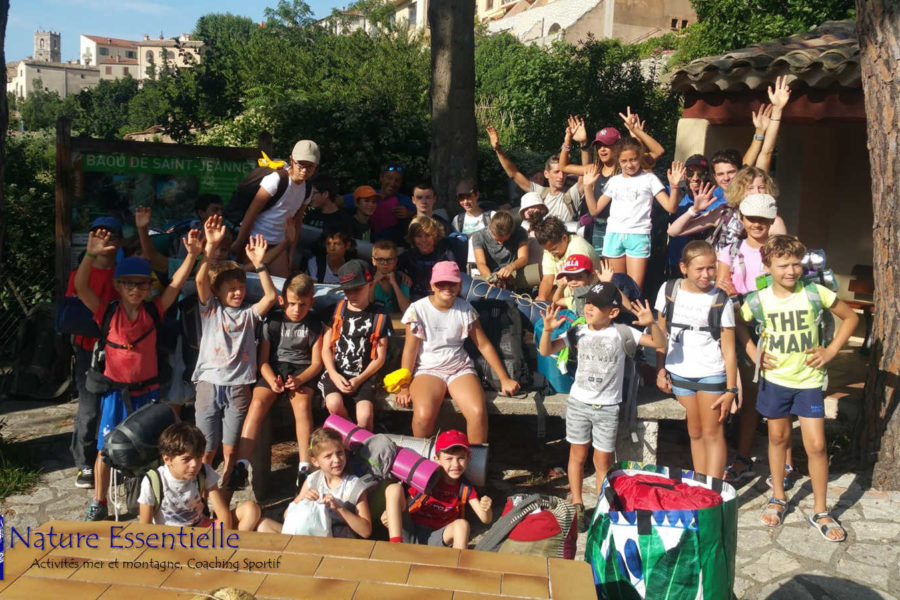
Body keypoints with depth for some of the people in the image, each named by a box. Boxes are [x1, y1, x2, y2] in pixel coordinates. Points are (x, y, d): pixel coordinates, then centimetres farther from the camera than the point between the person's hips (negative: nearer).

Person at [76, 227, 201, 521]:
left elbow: (176, 283, -11)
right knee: (106, 448, 5)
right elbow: (81, 287, -20)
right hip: (115, 392, -1)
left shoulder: (153, 311, -4)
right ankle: (99, 503, 23)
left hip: (147, 391, 1)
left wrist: (192, 254, -24)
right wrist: (90, 255, -35)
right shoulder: (107, 311, -7)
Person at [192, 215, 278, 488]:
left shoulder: (249, 313, 10)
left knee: (231, 449, 6)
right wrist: (210, 246, -23)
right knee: (207, 449, 2)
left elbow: (271, 296, -5)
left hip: (239, 387, 1)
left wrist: (259, 264, -13)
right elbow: (200, 280, -11)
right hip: (209, 384, -1)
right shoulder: (210, 309, 5)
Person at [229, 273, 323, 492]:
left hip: (302, 371, -1)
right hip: (274, 369, 1)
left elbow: (316, 363, 1)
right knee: (257, 402, -27)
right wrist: (271, 380, -18)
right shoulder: (272, 322, 4)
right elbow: (263, 359, 3)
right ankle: (241, 466, -30)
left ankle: (304, 468, -31)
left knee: (302, 404, -32)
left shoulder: (314, 325, 4)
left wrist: (300, 380, -18)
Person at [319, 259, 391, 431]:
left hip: (363, 376, -1)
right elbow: (326, 348, 9)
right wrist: (334, 375, -8)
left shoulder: (380, 316, 7)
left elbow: (379, 358, 4)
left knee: (365, 414, -29)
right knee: (334, 403, -30)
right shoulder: (335, 310, 11)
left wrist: (359, 380, -9)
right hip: (336, 374, 1)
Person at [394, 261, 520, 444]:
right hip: (427, 370, -2)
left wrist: (504, 379, 3)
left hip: (460, 368, 2)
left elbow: (484, 345, 5)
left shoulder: (465, 309, 1)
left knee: (478, 412, -26)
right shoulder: (417, 310, -6)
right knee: (424, 415, -31)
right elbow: (410, 350, -5)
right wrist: (404, 387, -9)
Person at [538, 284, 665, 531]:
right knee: (578, 455, 11)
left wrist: (651, 323, -26)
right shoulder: (579, 332, -3)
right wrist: (548, 330, -24)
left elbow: (659, 343, -7)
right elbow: (546, 351, -5)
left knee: (603, 461, 7)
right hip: (579, 403, 2)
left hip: (608, 408, -2)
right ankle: (577, 506, 24)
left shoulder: (621, 333, -7)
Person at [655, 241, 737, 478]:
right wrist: (660, 371, 3)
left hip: (711, 374, -3)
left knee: (712, 433, 0)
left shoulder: (720, 300, -9)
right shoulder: (668, 291, -1)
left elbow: (729, 348, -7)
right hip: (679, 373, 3)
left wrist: (730, 389, -8)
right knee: (695, 432, 14)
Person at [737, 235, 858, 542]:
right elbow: (738, 324, 11)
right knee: (778, 438, 14)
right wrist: (754, 354, 1)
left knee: (816, 445, -1)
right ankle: (778, 498, 31)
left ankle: (820, 512, 14)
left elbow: (850, 317, 2)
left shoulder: (814, 293, -12)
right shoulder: (759, 301, -9)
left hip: (809, 381, -1)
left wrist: (831, 351, -5)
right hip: (774, 379, 1)